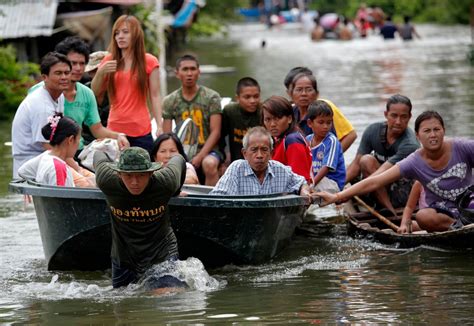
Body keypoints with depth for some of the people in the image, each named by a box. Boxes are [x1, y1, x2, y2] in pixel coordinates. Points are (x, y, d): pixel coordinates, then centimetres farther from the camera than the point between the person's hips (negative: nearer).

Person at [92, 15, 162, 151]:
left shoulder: (149, 62, 3)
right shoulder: (109, 61, 9)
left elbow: (155, 96, 1)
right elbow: (94, 93, 12)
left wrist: (159, 126, -8)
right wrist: (100, 72, -5)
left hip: (141, 132, -2)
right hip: (114, 130, 2)